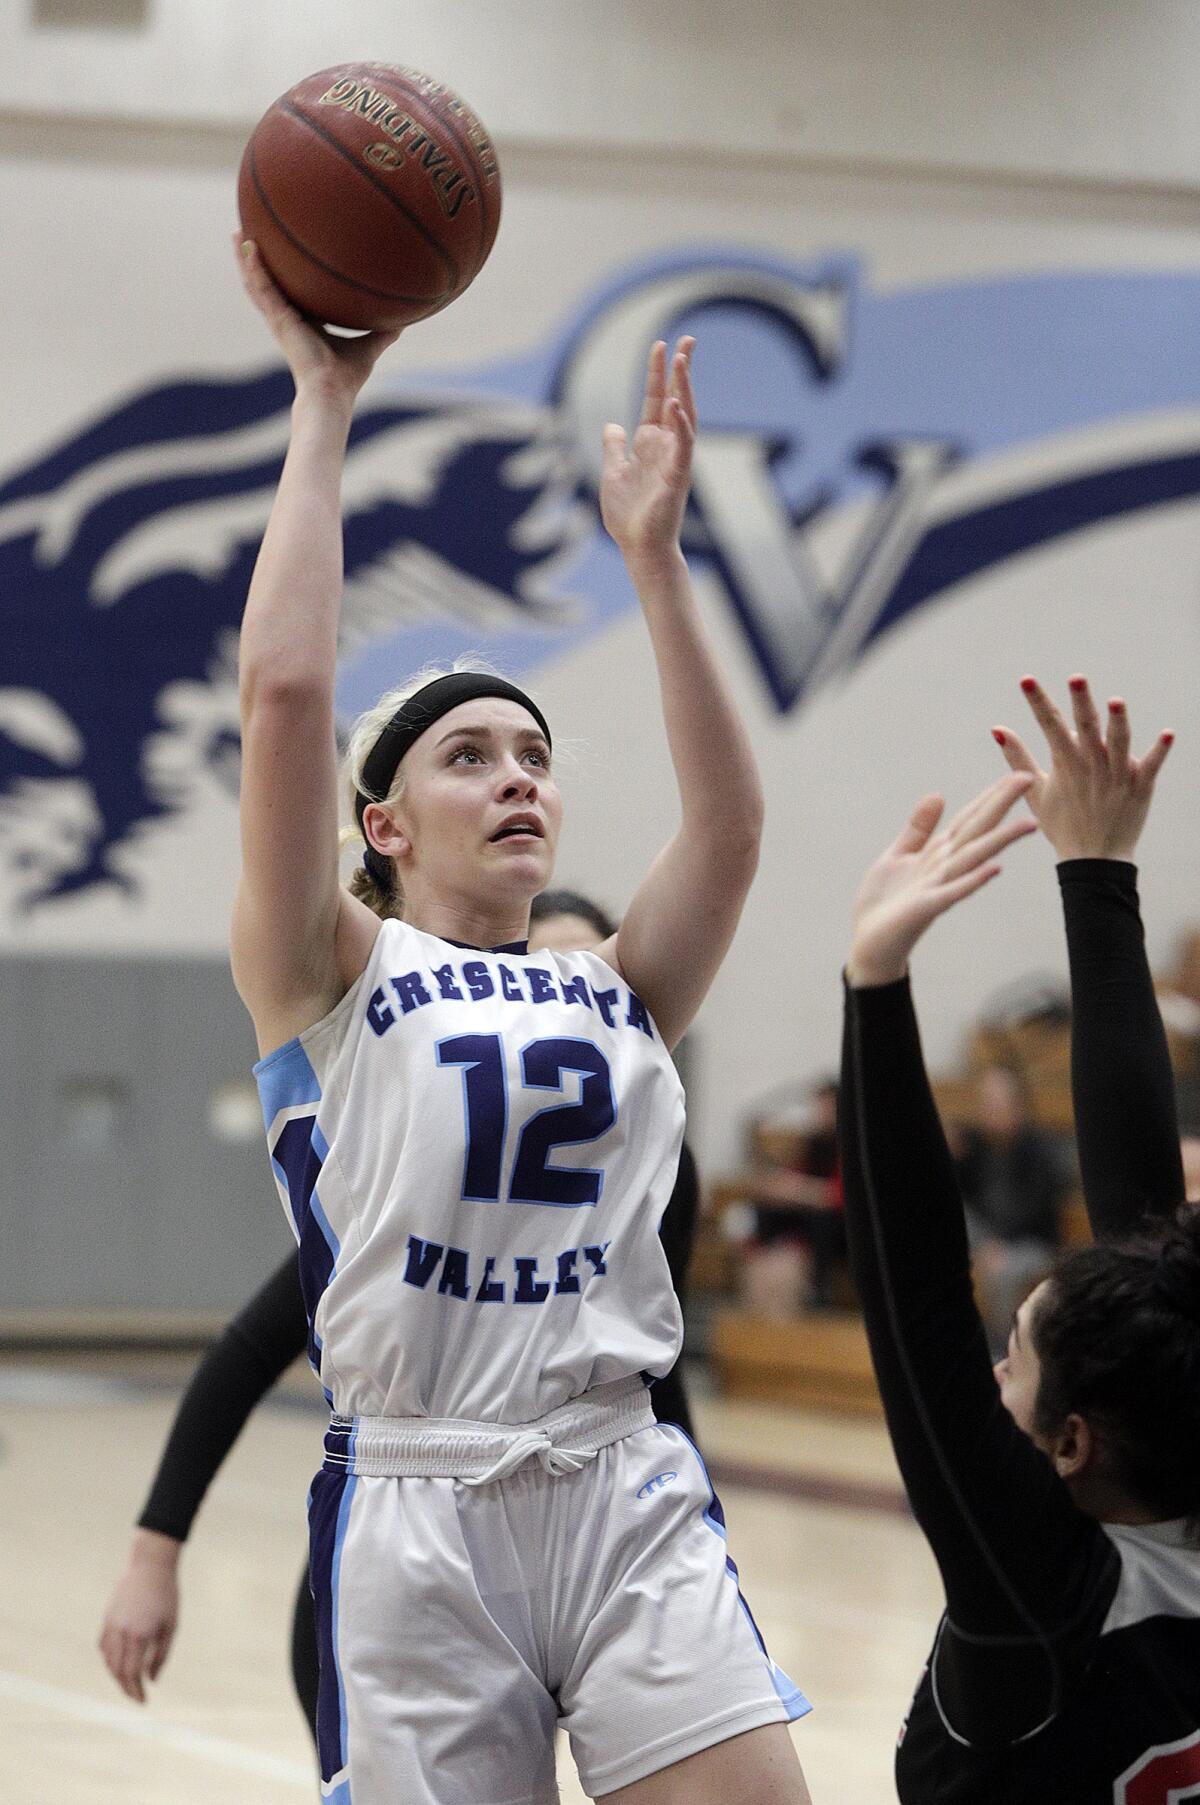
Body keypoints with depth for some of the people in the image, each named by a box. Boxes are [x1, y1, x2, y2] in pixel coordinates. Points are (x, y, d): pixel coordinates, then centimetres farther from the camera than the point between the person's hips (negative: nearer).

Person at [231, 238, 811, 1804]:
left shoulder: (618, 996, 17)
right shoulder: (329, 978, 6)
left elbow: (728, 822, 0)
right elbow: (285, 692, -6)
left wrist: (652, 557, -2)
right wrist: (324, 403, -2)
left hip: (630, 1501, 3)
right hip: (413, 1510, -3)